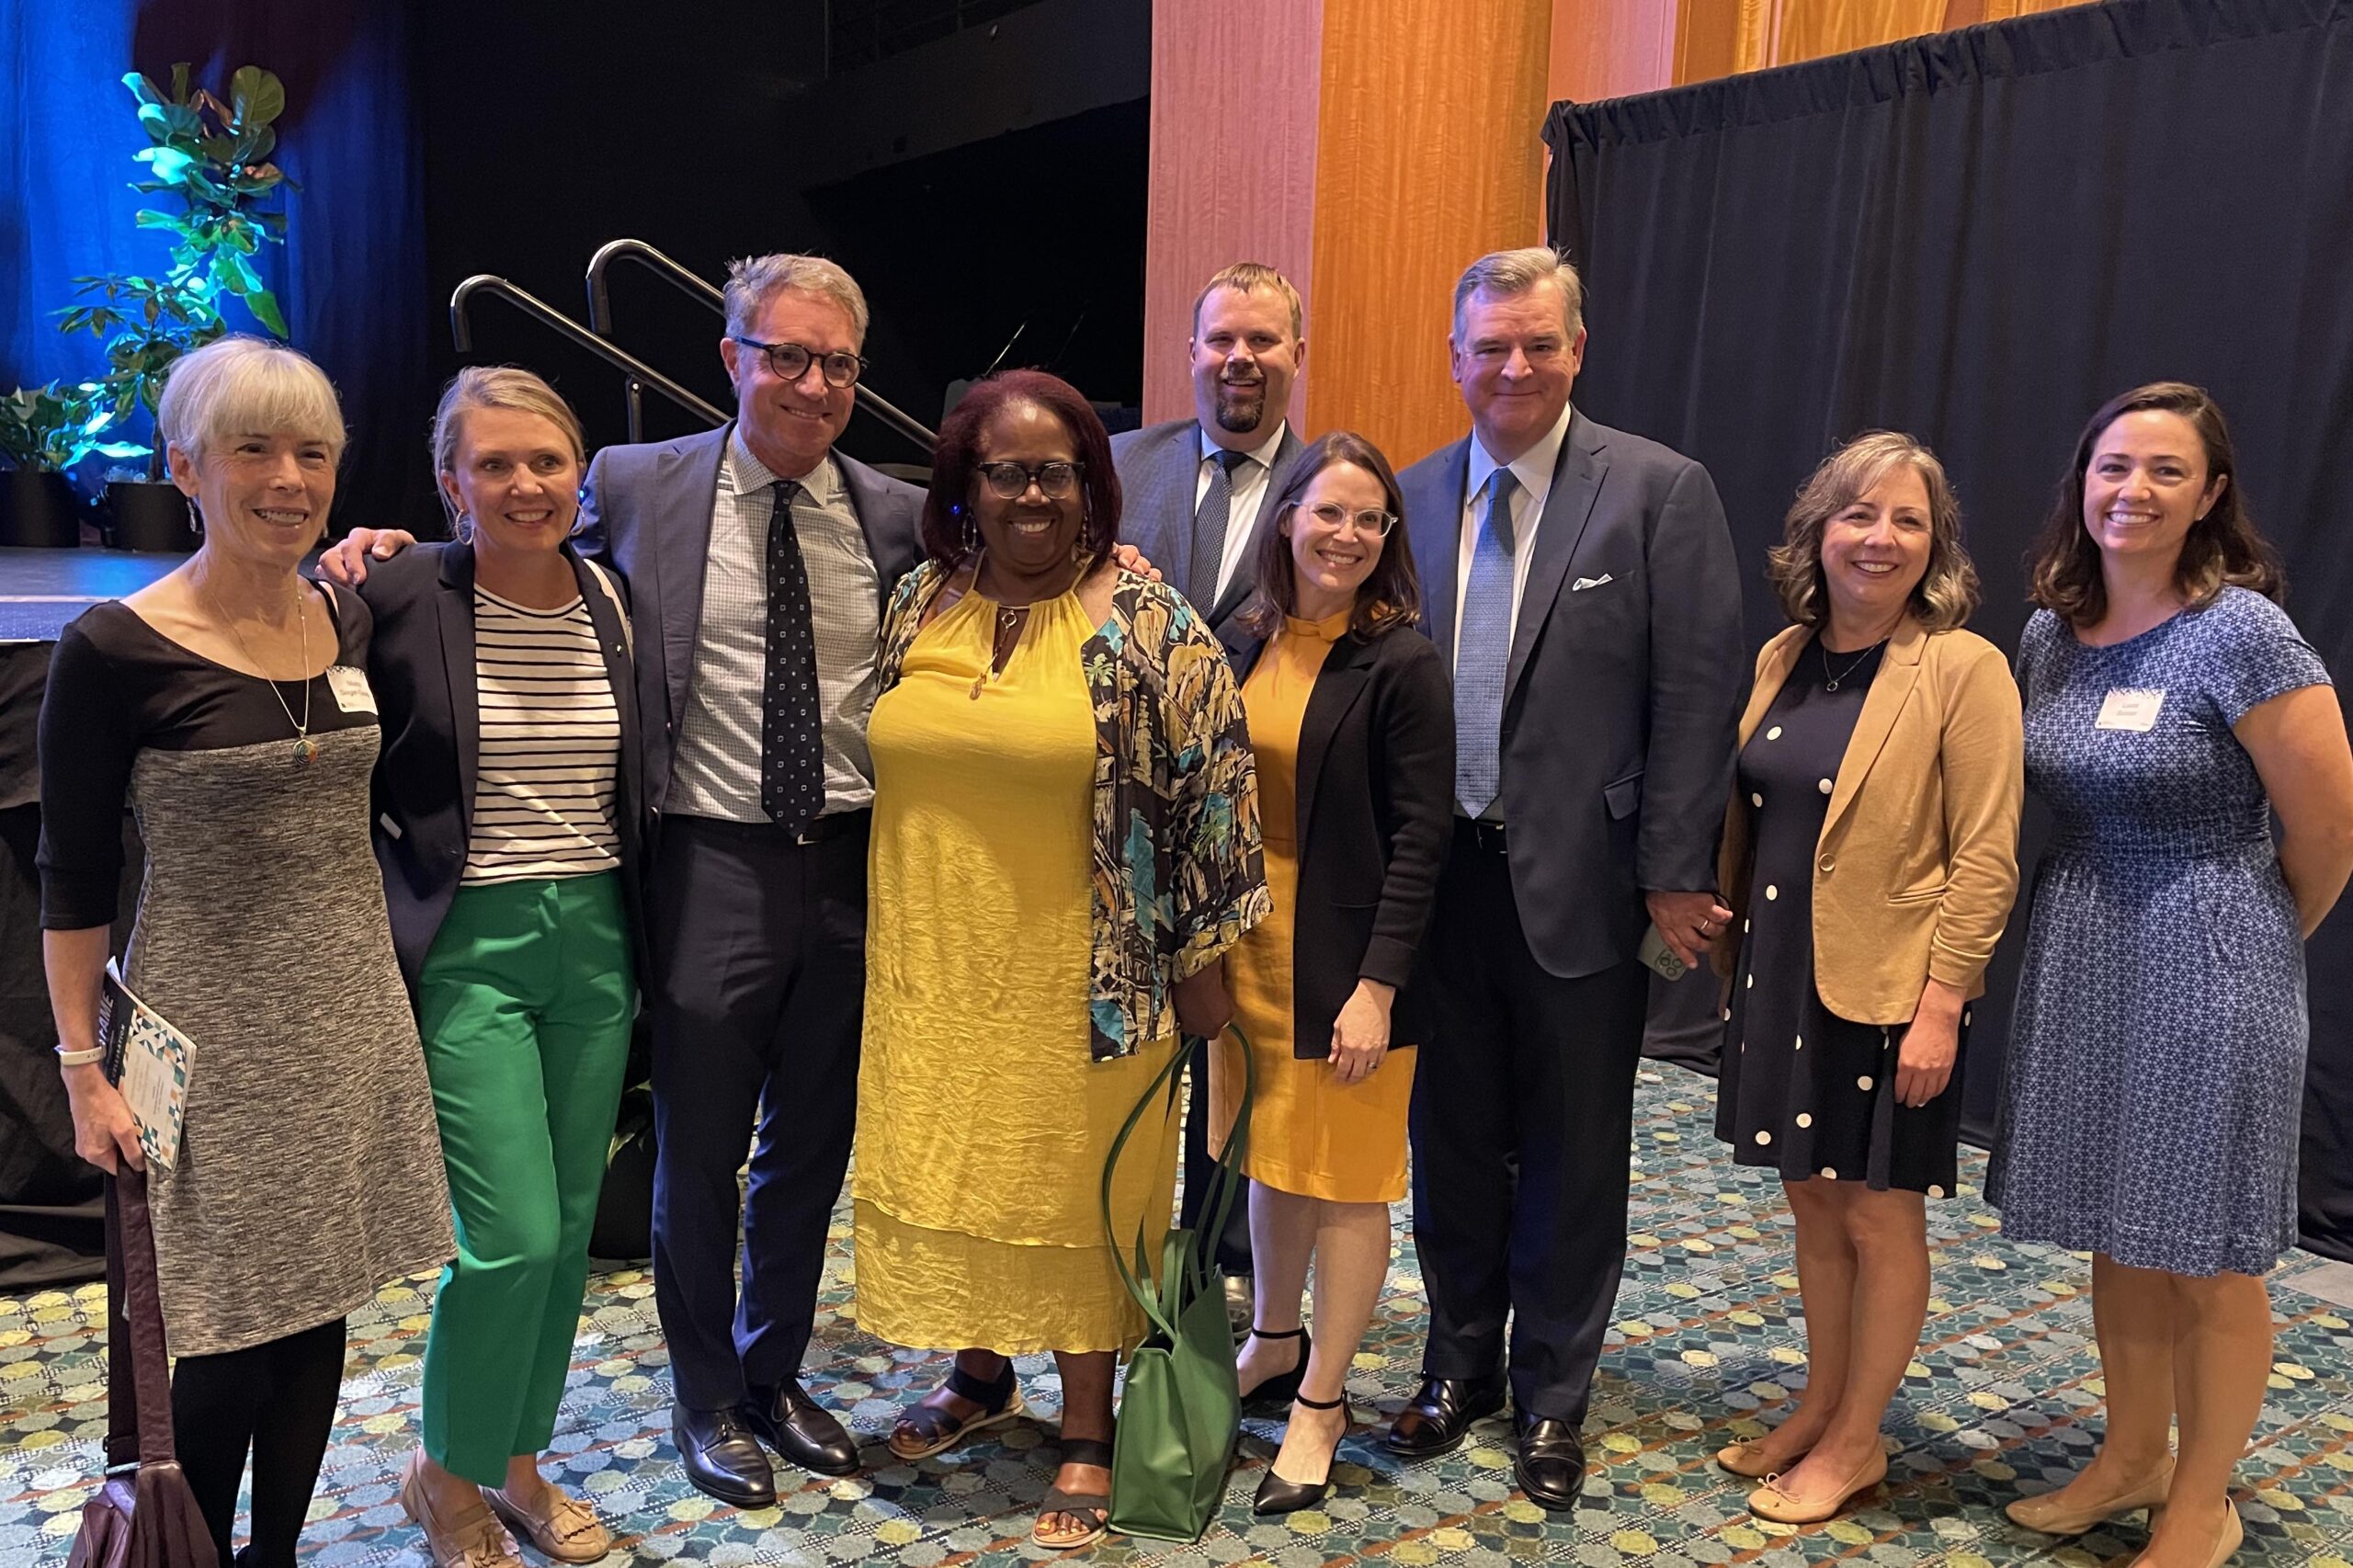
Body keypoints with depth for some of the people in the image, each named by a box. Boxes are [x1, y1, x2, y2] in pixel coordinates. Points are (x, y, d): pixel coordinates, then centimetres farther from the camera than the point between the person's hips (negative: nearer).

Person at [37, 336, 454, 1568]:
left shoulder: (350, 621, 3)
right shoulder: (115, 649, -12)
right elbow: (73, 878, -7)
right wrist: (83, 1070, -6)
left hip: (352, 1018, 5)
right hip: (212, 1037, -5)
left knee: (321, 1307, 14)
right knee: (232, 1343, 1)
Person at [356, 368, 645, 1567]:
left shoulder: (610, 602, 3)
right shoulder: (397, 597, -10)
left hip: (594, 941, 5)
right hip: (469, 948, -5)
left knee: (569, 1231, 12)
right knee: (513, 1237, -6)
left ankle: (519, 1465, 33)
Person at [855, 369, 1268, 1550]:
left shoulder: (1146, 626, -10)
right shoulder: (917, 605, 3)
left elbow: (1210, 787, -9)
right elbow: (883, 763, 13)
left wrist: (1202, 957, -8)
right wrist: (880, 929, 14)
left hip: (1079, 978, -4)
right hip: (935, 968, 5)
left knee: (1078, 1186, 8)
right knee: (950, 1172, 16)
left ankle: (1086, 1432, 25)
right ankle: (979, 1375, 40)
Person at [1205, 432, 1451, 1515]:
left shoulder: (1402, 663, -12)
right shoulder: (1249, 643, 4)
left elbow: (1422, 836, -14)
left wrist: (1377, 985, -18)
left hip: (1345, 958, -5)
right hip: (1247, 943, 6)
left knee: (1344, 1178, 6)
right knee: (1268, 1153, 18)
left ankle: (1321, 1401, 22)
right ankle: (1275, 1344, 39)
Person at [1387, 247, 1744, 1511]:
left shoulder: (1661, 491, -6)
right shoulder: (1412, 496, 6)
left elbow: (1697, 693, -8)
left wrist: (1674, 874, -11)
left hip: (1580, 884, -3)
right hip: (1436, 877, 4)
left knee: (1571, 1157, 10)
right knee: (1452, 1142, 15)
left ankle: (1550, 1399, 28)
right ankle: (1461, 1366, 35)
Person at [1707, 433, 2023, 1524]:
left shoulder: (1963, 668, -12)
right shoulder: (1781, 660, 6)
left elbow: (1985, 857, -13)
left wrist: (1941, 1003, -17)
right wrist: (1731, 960, 9)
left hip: (1886, 989, -5)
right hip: (1780, 980, 6)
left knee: (1880, 1217, 9)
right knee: (1813, 1201, 17)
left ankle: (1856, 1442, 25)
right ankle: (1819, 1408, 34)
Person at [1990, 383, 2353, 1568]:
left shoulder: (2242, 635, -16)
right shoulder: (2051, 632, 4)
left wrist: (2247, 945, 2)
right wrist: (2083, 925, 17)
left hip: (2206, 967, -6)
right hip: (2079, 957, 6)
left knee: (2207, 1258, 8)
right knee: (2117, 1236, 17)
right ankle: (2132, 1458, 36)